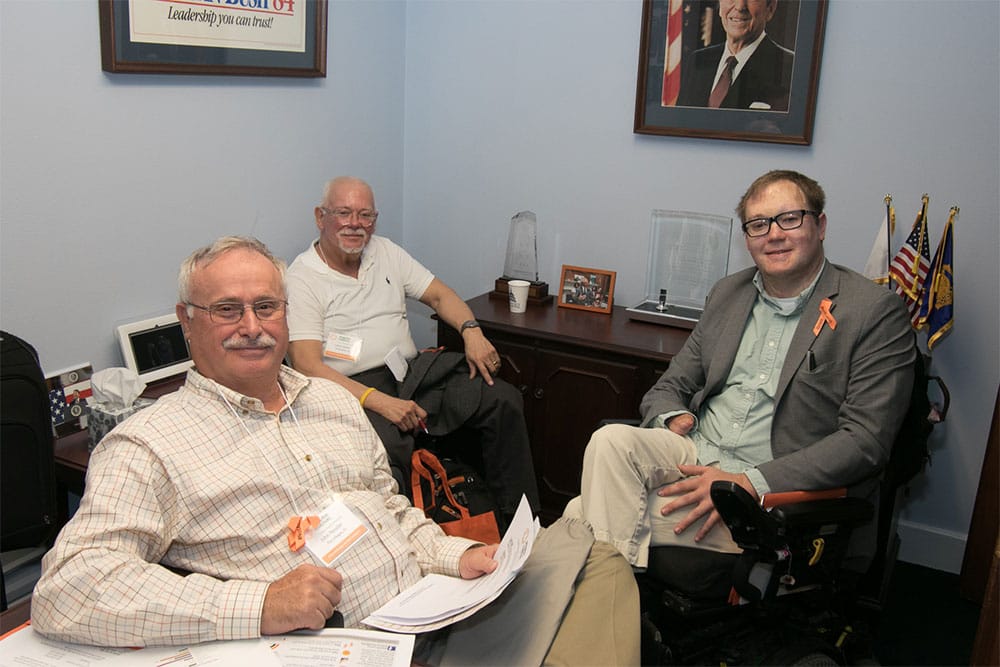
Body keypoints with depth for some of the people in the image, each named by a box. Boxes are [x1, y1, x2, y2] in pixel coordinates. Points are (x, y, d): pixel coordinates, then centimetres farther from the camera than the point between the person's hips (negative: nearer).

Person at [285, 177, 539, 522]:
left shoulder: (385, 251, 15)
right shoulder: (301, 278, -5)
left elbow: (438, 294, 17)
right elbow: (307, 365, -14)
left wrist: (472, 331, -5)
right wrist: (379, 402, -25)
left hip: (413, 374, 6)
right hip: (351, 390, -6)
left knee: (503, 399, -11)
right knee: (381, 446, -40)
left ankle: (519, 517, 0)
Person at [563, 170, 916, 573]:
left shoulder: (877, 313, -5)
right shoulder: (728, 293, 14)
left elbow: (865, 441, -13)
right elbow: (670, 387, 18)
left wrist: (748, 483, -20)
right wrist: (671, 418, -8)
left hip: (774, 494, -6)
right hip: (694, 454, 6)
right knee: (610, 440, -28)